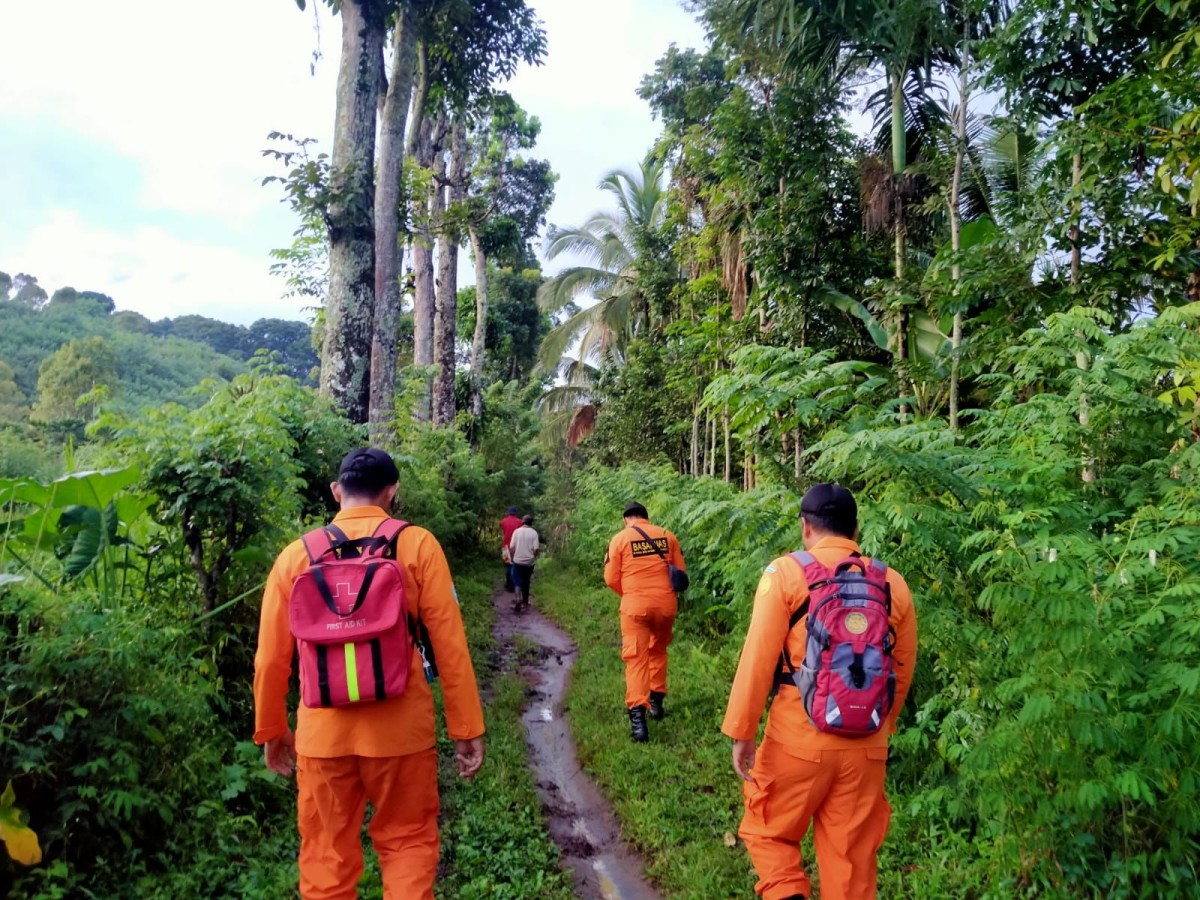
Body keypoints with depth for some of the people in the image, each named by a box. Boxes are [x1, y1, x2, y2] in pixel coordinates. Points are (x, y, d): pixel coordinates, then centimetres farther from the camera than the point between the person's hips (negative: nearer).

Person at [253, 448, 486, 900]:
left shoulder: (295, 555, 0)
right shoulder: (417, 545, -6)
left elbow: (271, 658, 3)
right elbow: (449, 644, -7)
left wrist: (271, 730, 17)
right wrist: (467, 728, 0)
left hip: (323, 731, 2)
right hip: (400, 728, -1)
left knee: (326, 855, 17)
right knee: (408, 842, 17)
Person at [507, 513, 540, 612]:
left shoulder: (517, 531, -4)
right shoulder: (534, 533, -6)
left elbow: (511, 547, -7)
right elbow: (536, 549, -11)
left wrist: (513, 557, 9)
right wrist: (533, 557, 8)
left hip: (518, 561, -1)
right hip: (529, 561, 1)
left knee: (518, 582, 2)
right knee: (526, 582, 17)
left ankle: (519, 601, -17)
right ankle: (525, 602, 25)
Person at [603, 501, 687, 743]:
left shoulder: (620, 538, -1)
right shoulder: (667, 536, 6)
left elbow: (611, 578, -2)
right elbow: (681, 572, 9)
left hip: (635, 605, -3)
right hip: (666, 603, 3)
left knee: (636, 658, -1)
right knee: (658, 650, 24)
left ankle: (637, 715, -12)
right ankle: (656, 701, 30)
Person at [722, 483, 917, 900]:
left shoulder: (786, 572, -9)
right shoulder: (893, 583, 2)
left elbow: (758, 659, -11)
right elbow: (902, 670, 8)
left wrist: (741, 733, -3)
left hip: (799, 740, -3)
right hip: (867, 747, 4)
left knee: (768, 831, 18)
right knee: (852, 856, 17)